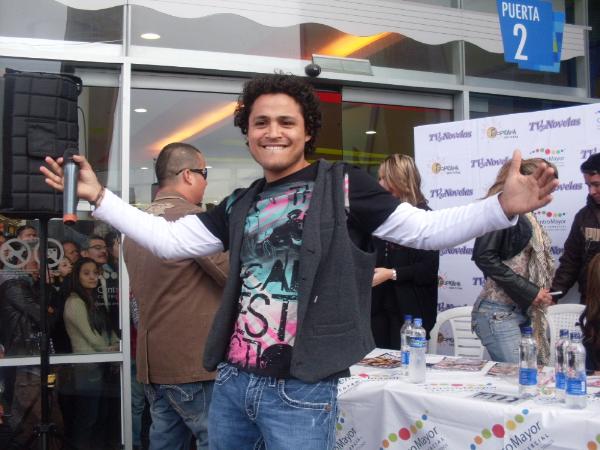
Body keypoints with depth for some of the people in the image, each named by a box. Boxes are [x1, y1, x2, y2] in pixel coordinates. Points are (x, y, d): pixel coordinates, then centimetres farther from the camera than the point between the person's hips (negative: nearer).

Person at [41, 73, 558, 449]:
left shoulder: (341, 185, -2)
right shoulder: (241, 205, 13)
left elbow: (425, 229, -7)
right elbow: (168, 240, 13)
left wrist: (503, 206, -23)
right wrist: (98, 196, 9)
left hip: (301, 391, -5)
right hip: (232, 380, 6)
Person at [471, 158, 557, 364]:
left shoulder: (526, 216, 17)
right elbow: (484, 256, -17)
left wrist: (540, 293, 4)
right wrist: (529, 292, -14)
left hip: (523, 312, 8)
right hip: (499, 313, -8)